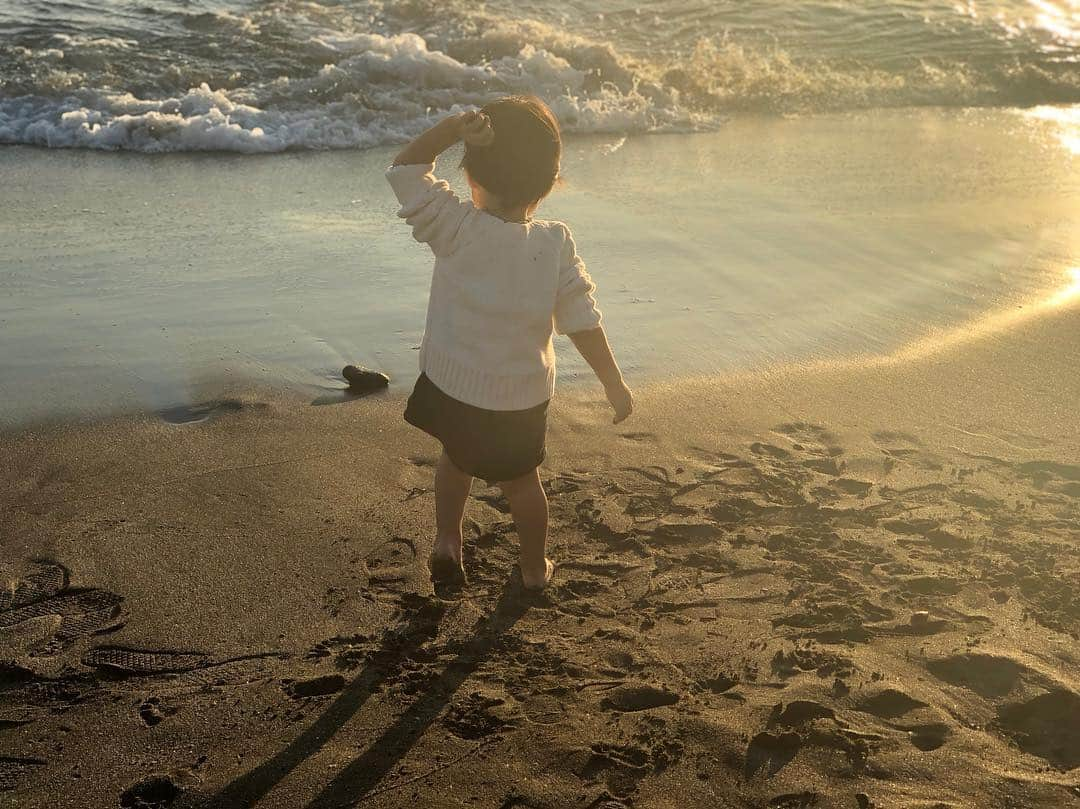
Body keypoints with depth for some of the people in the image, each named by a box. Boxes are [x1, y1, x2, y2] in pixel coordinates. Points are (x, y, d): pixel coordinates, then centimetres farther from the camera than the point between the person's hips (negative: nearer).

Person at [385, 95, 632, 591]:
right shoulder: (556, 246, -18)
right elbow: (583, 324, -13)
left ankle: (447, 540, 28)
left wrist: (456, 126, -22)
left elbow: (404, 168, -14)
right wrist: (614, 383, -2)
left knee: (456, 457, 31)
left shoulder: (456, 230, -22)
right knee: (520, 478, 23)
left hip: (450, 384, -1)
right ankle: (534, 567, 40)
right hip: (523, 396, 1)